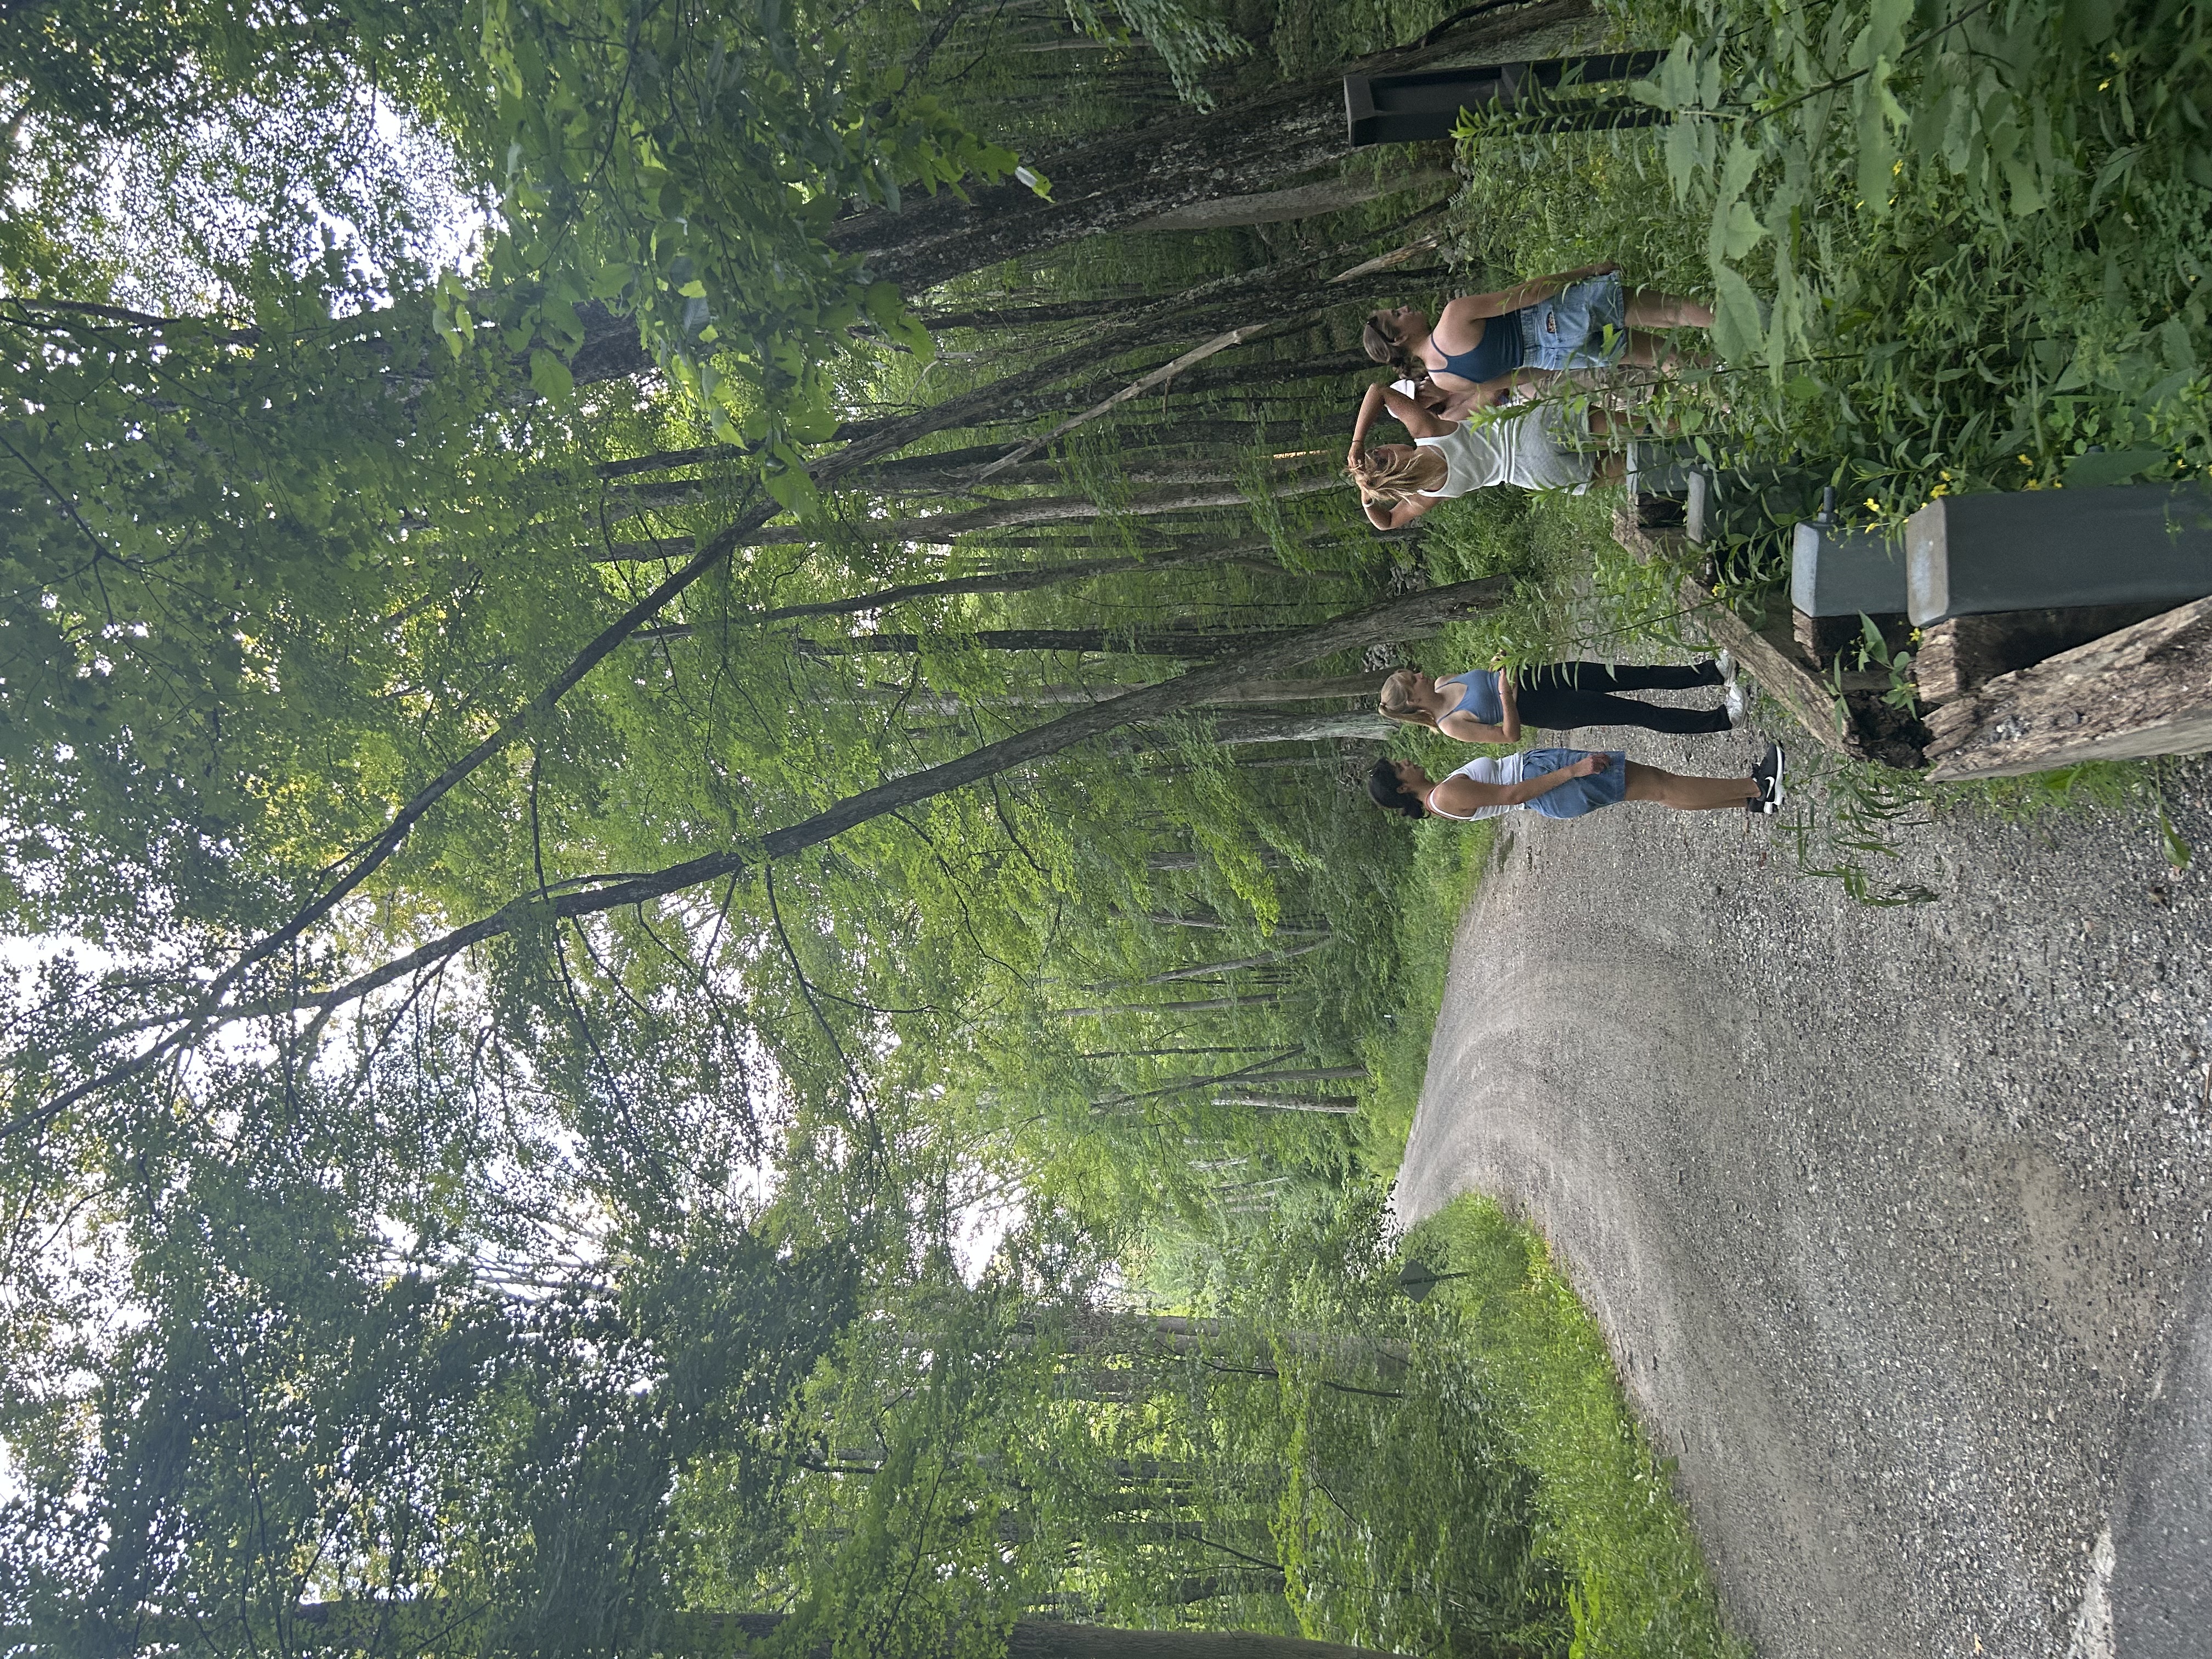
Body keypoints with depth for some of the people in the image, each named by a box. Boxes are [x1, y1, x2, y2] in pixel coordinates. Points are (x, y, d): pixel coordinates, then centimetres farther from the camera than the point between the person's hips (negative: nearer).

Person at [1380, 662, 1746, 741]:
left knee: (1639, 676, 2)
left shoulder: (1443, 683, 1)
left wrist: (1502, 661, -3)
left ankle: (1713, 672, 12)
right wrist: (1506, 693, -26)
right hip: (1543, 710, -6)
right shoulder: (1452, 726, -20)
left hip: (1535, 678, 6)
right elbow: (1511, 735, -18)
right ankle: (1722, 719, 2)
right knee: (1640, 713, -7)